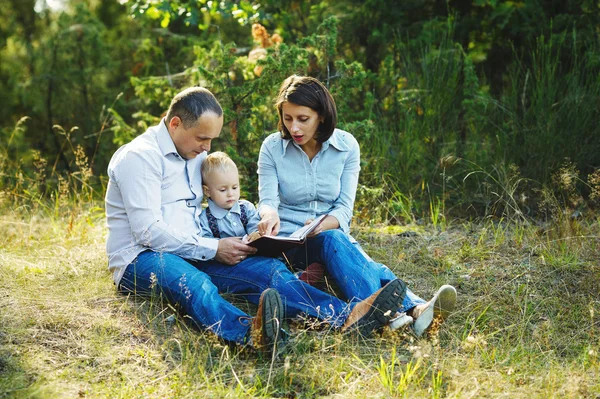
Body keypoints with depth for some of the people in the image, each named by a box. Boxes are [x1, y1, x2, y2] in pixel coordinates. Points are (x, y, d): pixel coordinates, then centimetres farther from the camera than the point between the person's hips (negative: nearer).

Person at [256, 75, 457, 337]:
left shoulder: (346, 146, 1)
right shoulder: (272, 148, 0)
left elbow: (345, 208, -4)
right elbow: (267, 199, -8)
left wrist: (323, 224, -26)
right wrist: (269, 214, -33)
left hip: (334, 236, 1)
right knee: (331, 239, -36)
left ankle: (415, 309, -63)